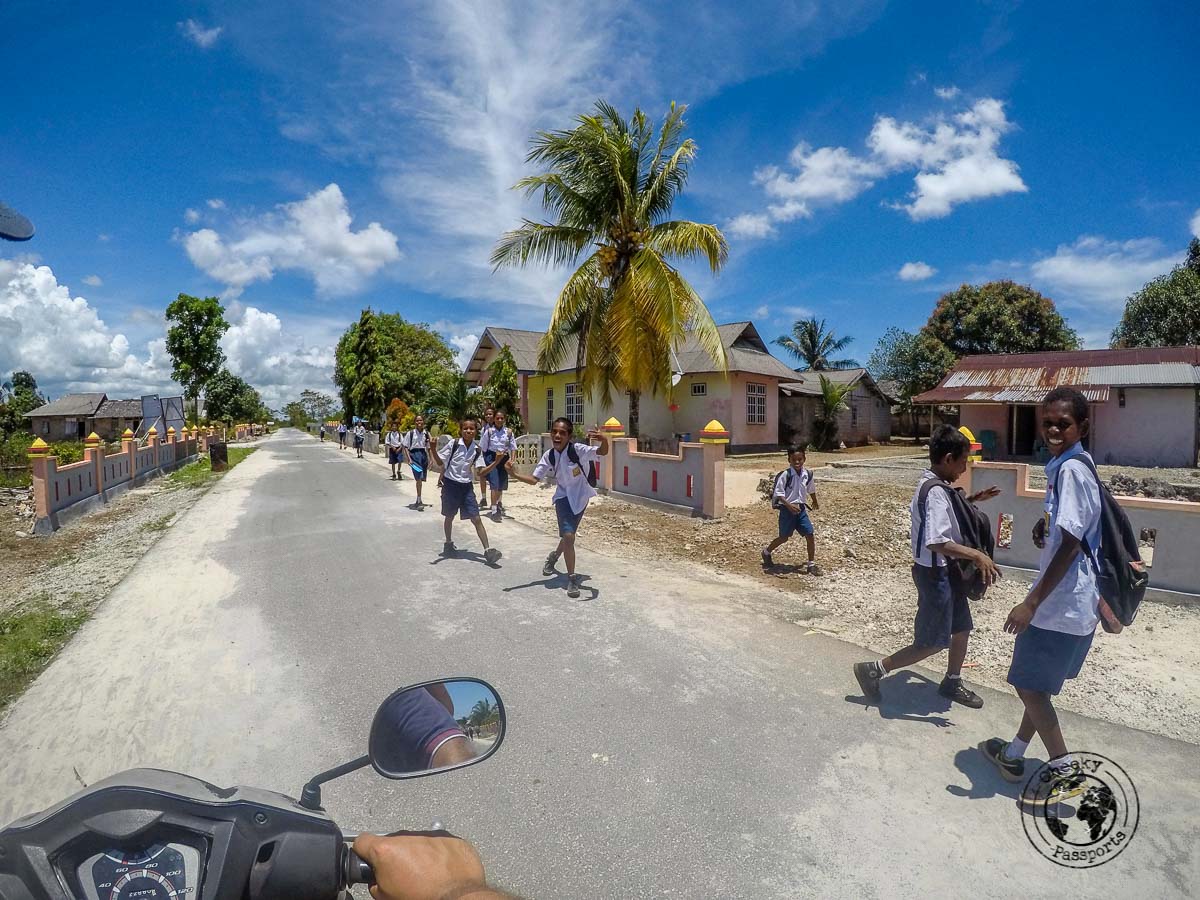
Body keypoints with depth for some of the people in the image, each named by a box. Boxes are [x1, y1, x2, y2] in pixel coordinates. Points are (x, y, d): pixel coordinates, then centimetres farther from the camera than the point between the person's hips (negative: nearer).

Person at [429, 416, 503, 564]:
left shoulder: (477, 449, -4)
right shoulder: (453, 444, -11)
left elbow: (482, 471, -7)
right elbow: (440, 463, -6)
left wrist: (496, 462, -20)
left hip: (466, 486, 2)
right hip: (451, 484, -2)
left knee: (476, 519, -4)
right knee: (449, 516, 15)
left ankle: (488, 550, -5)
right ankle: (448, 543, 39)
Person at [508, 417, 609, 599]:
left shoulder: (578, 449, -25)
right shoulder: (548, 456, -13)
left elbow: (602, 452, -39)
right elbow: (534, 479, -9)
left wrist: (604, 440, -62)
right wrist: (514, 474, -26)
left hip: (581, 497, 0)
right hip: (564, 497, 0)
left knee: (569, 536, 15)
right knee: (568, 536, -16)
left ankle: (554, 556, 50)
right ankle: (572, 579, 1)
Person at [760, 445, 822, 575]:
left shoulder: (807, 474, 1)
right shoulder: (785, 475, -16)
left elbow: (810, 489, 21)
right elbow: (778, 493, -18)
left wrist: (815, 501, 36)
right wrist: (789, 505, -30)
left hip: (801, 508, 5)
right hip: (787, 509, -5)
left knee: (810, 535, -2)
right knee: (784, 537, 6)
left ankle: (811, 564, 10)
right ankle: (766, 552, 32)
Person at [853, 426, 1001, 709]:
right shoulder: (935, 492, -25)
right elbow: (936, 542, -35)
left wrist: (973, 499, 21)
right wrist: (977, 555, -37)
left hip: (946, 571, 10)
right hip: (935, 574, -10)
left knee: (962, 628, 23)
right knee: (932, 643, 2)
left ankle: (952, 683, 42)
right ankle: (873, 670, 12)